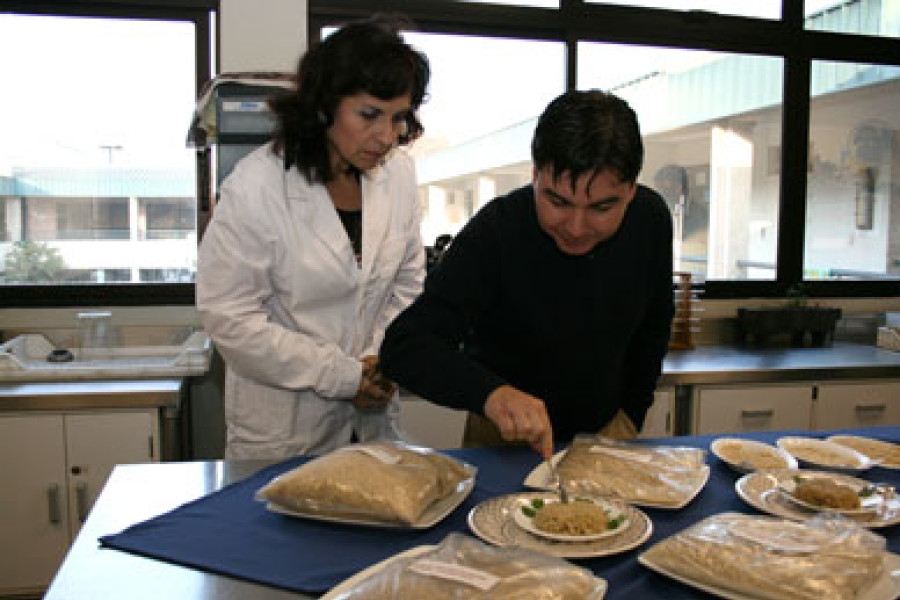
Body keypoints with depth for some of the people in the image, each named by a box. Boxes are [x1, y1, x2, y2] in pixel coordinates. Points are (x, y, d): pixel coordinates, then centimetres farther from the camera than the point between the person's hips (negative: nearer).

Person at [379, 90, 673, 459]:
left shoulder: (651, 218, -11)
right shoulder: (496, 232, -26)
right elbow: (404, 346, -32)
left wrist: (631, 414, 8)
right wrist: (490, 393, -47)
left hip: (607, 428, 4)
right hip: (505, 437, -4)